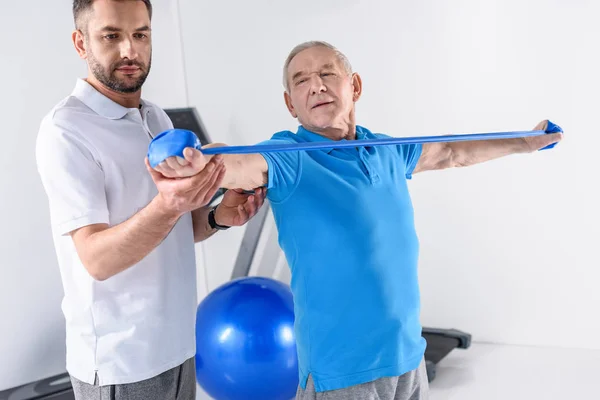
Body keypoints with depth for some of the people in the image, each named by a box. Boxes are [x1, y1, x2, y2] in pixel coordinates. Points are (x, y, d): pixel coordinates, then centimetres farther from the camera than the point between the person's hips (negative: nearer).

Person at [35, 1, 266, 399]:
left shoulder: (158, 118, 6)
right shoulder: (66, 128, -17)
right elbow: (96, 259, -24)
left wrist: (217, 217, -8)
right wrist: (167, 207, -41)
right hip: (120, 361, -6)